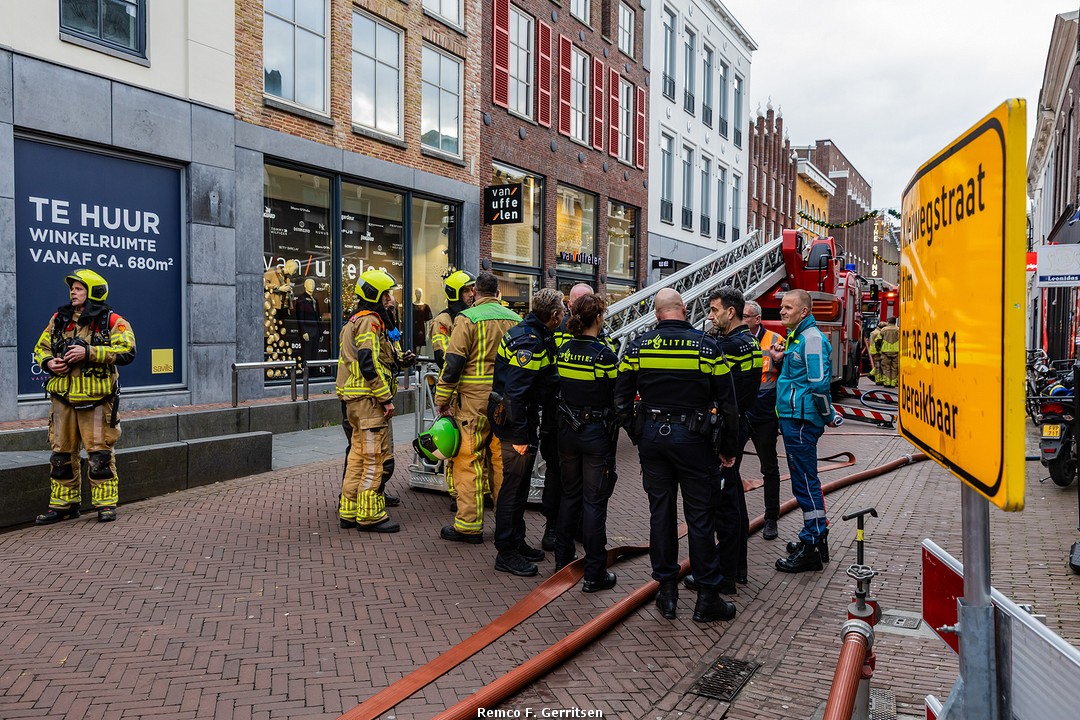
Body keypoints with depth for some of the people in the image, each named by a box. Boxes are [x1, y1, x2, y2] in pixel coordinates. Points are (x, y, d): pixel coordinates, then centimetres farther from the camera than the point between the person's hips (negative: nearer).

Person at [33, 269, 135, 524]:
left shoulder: (112, 321, -3)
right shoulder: (59, 319, 14)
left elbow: (126, 351, -15)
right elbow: (40, 347, 22)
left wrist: (88, 352, -21)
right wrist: (48, 362, -1)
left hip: (96, 398, -5)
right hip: (63, 398, 5)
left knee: (100, 454, -2)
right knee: (62, 453, 11)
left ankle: (106, 504, 8)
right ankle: (63, 503, 23)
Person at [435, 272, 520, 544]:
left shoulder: (467, 318, -6)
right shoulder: (515, 319, 10)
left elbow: (453, 362, -10)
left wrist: (442, 399, -3)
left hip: (475, 399, -5)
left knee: (468, 459, 1)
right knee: (503, 458, 13)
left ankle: (469, 525, 4)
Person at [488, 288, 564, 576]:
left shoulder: (536, 336, 10)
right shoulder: (529, 342, -22)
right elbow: (515, 392, -26)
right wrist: (520, 435, -25)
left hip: (524, 420, 10)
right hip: (516, 423, -10)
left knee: (520, 484, 19)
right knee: (513, 485, -1)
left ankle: (517, 543, 32)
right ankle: (506, 553, 9)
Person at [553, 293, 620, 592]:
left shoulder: (562, 351, 1)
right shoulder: (605, 355, -16)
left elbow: (559, 390, 5)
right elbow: (616, 399, -11)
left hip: (567, 430, 6)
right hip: (597, 433, -6)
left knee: (570, 494, 19)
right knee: (594, 501, 2)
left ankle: (562, 558, 30)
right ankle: (595, 573, 9)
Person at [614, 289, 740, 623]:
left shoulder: (638, 346, -1)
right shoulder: (707, 346, -6)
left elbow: (622, 400, 2)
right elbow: (727, 404, -4)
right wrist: (728, 450, 5)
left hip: (652, 436, 2)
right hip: (693, 438, -2)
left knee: (660, 513, 11)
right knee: (700, 517, 6)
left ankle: (667, 593, 20)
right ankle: (707, 598, 14)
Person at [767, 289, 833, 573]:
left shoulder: (811, 338, -16)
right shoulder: (795, 336, 16)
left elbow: (819, 382, -21)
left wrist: (828, 416, -11)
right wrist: (780, 360, 7)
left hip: (801, 420, -11)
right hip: (791, 417, 11)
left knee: (805, 481, -5)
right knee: (804, 479, 17)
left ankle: (811, 549, 3)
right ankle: (816, 535, 29)